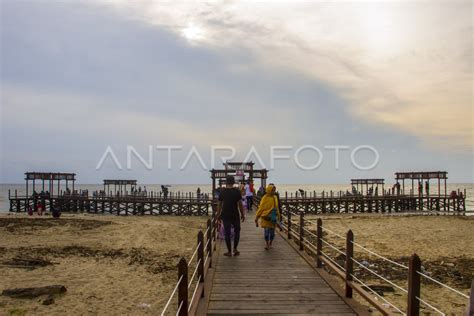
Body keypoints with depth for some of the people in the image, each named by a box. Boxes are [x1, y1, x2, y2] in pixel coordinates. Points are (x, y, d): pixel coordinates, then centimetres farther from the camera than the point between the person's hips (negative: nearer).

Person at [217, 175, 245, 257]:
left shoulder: (222, 192, -2)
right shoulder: (237, 191, -7)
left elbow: (219, 204, 2)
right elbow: (240, 204, -7)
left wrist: (218, 215, 12)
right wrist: (243, 214, 3)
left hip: (225, 215, 1)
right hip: (235, 215, -1)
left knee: (227, 233, 7)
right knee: (237, 231, 16)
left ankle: (229, 251, 11)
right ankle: (235, 249, 13)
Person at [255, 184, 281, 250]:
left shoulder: (275, 197, 6)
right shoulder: (265, 198, -10)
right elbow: (260, 208, -8)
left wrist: (278, 216, 19)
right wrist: (257, 217, -9)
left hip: (273, 218, 5)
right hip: (266, 217, -5)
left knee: (272, 231, 9)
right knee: (266, 231, -4)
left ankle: (270, 245, 23)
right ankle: (267, 245, 11)